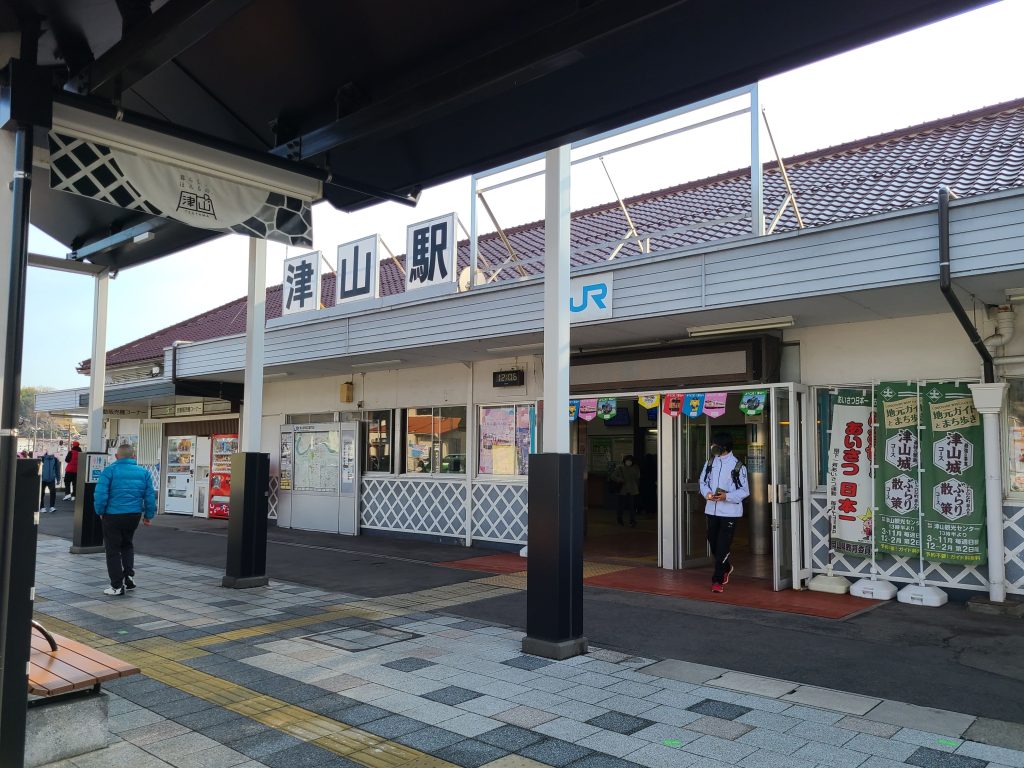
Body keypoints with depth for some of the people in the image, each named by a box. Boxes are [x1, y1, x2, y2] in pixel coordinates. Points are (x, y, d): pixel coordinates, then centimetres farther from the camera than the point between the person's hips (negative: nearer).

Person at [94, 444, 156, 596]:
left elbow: (100, 494, -15)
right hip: (134, 515, 4)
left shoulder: (109, 470, -9)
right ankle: (129, 575, 14)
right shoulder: (143, 472, 3)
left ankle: (117, 586, 9)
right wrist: (148, 515, 13)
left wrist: (100, 512, 2)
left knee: (113, 550, 7)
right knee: (127, 544, 26)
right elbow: (150, 496, 3)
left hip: (113, 515, -4)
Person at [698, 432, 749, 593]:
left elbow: (744, 491, -6)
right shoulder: (710, 462, 7)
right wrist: (707, 493, -8)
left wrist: (727, 496, -21)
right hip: (712, 509, 5)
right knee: (713, 543, 14)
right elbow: (703, 481, 13)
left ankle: (717, 580, 4)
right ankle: (726, 567, 41)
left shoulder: (737, 466, -8)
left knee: (723, 546, -5)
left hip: (730, 511, -5)